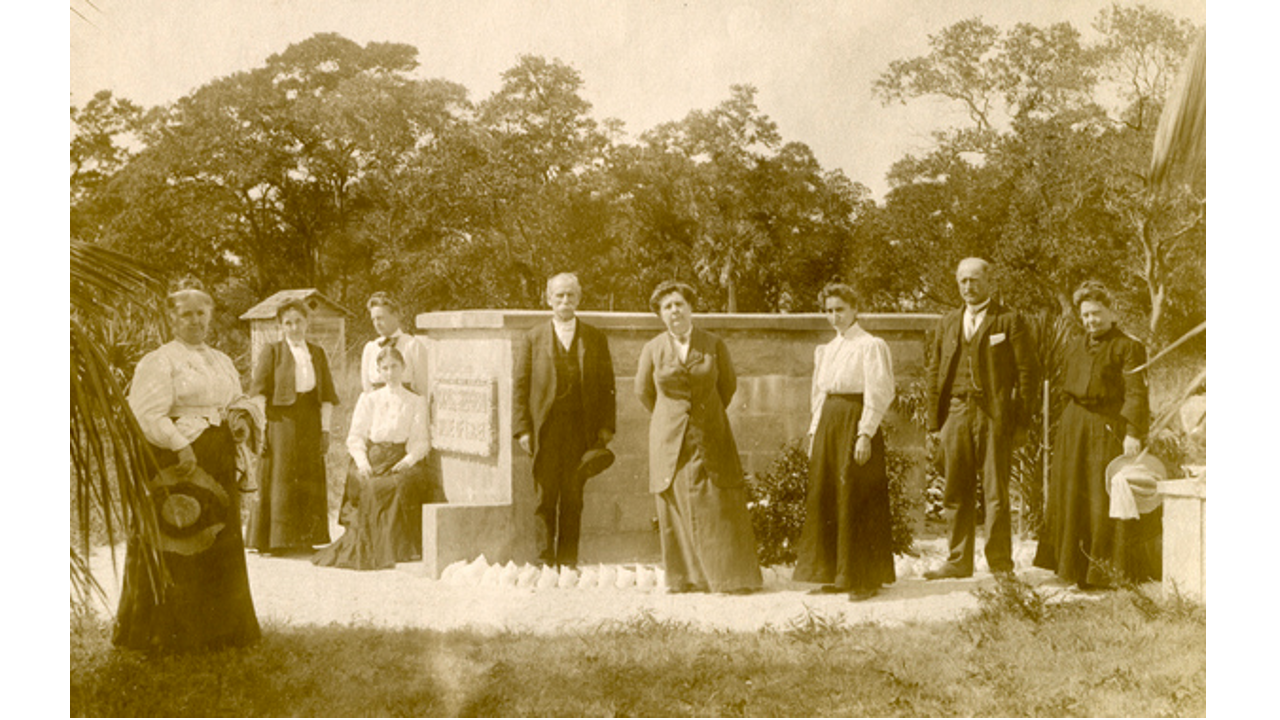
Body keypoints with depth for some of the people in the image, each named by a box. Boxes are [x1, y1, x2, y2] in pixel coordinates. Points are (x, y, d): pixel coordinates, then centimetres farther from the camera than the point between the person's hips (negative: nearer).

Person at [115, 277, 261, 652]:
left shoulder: (222, 362, 17)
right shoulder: (158, 362, -6)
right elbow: (147, 416, -15)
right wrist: (181, 447, -22)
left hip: (218, 464, 7)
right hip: (177, 465, -7)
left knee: (220, 547, 11)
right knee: (177, 545, -4)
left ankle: (217, 627, 21)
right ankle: (167, 632, 7)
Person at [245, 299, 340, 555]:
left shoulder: (318, 353, 13)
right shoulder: (271, 352, 3)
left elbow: (327, 396, 12)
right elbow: (258, 392, -3)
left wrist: (325, 429, 2)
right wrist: (262, 427, -12)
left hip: (310, 423, 4)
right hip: (281, 421, -4)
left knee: (310, 483, 3)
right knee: (280, 481, -5)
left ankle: (305, 539, 8)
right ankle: (277, 540, -2)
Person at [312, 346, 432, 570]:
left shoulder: (417, 402, 15)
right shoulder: (368, 400, 17)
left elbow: (422, 441, 7)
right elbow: (355, 437, 9)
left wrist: (410, 459, -14)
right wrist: (362, 460, -11)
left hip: (401, 461, 0)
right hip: (372, 458, 1)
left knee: (403, 484, -34)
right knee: (372, 488, -32)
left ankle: (399, 549, -27)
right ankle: (369, 550, -26)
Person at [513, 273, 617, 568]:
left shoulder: (596, 339, 11)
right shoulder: (532, 339, 8)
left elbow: (607, 386, 10)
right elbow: (520, 387, 5)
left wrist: (606, 426, 0)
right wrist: (522, 428, -4)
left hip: (581, 431, 1)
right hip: (545, 431, -1)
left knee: (573, 499, 2)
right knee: (545, 498, 0)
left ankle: (568, 561, 9)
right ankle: (544, 560, 6)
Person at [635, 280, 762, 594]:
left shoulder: (714, 345, 2)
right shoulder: (652, 350, 3)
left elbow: (728, 384, 13)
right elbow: (643, 391, 16)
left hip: (711, 439, 0)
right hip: (670, 441, 1)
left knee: (720, 507, -2)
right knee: (676, 508, 0)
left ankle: (731, 576, 5)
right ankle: (685, 578, 9)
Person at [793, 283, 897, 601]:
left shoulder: (871, 346, -6)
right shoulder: (825, 350, 15)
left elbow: (879, 394, -12)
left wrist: (865, 434, -18)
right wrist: (814, 431, 12)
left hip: (856, 422, -7)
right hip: (828, 424, 7)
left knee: (856, 501, -5)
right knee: (825, 500, 7)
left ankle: (865, 578, 5)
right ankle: (836, 574, 17)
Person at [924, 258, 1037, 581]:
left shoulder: (1009, 321, 2)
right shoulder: (948, 322, 17)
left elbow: (1026, 370, -1)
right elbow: (933, 369, 17)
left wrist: (1018, 415, -8)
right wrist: (935, 412, 7)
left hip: (994, 415, -4)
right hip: (956, 412, 4)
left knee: (996, 492, -2)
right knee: (957, 492, 6)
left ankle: (1000, 563, 7)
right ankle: (959, 560, 14)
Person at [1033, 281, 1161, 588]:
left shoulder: (1128, 347, -4)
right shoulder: (1074, 347, 16)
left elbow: (1136, 394, -12)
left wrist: (1134, 432, -22)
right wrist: (1061, 431, 14)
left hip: (1109, 430, -6)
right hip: (1073, 431, 6)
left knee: (1109, 502, -4)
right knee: (1073, 500, 8)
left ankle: (1112, 570, 5)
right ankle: (1079, 567, 17)